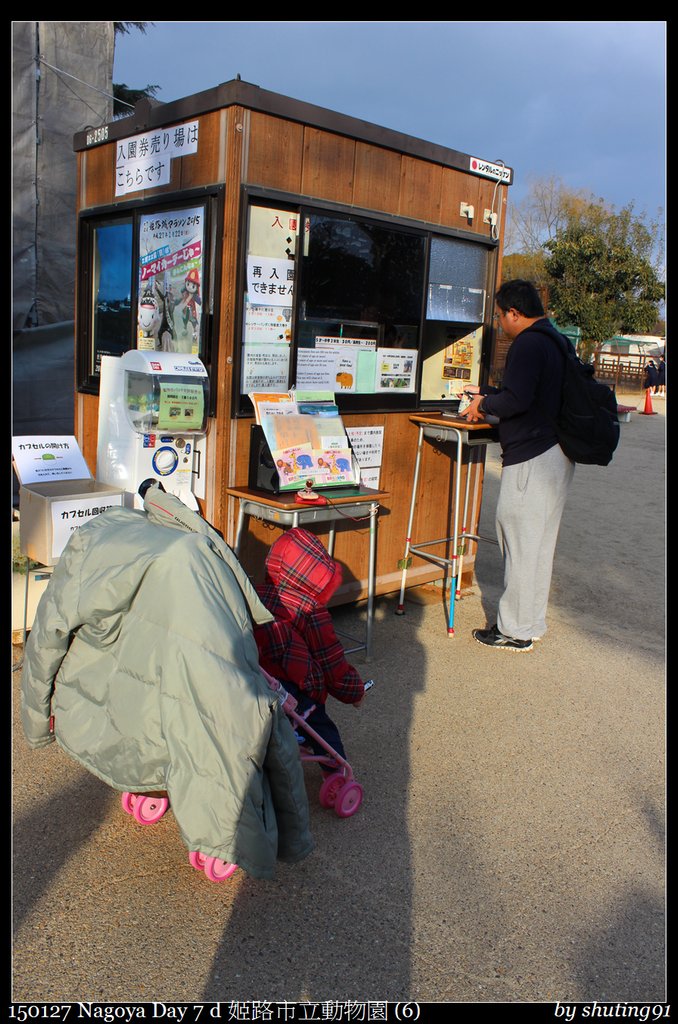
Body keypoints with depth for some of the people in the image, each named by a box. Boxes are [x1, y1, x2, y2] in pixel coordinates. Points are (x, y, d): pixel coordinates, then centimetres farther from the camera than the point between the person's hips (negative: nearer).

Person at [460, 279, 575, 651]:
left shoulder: (527, 344, -15)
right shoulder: (556, 341, 17)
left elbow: (517, 399, -24)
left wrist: (484, 405, -6)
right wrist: (487, 393, 29)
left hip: (531, 458, -10)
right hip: (557, 453, 10)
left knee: (521, 540, -3)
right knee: (539, 542, 16)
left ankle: (516, 630, 6)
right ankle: (531, 622, 27)